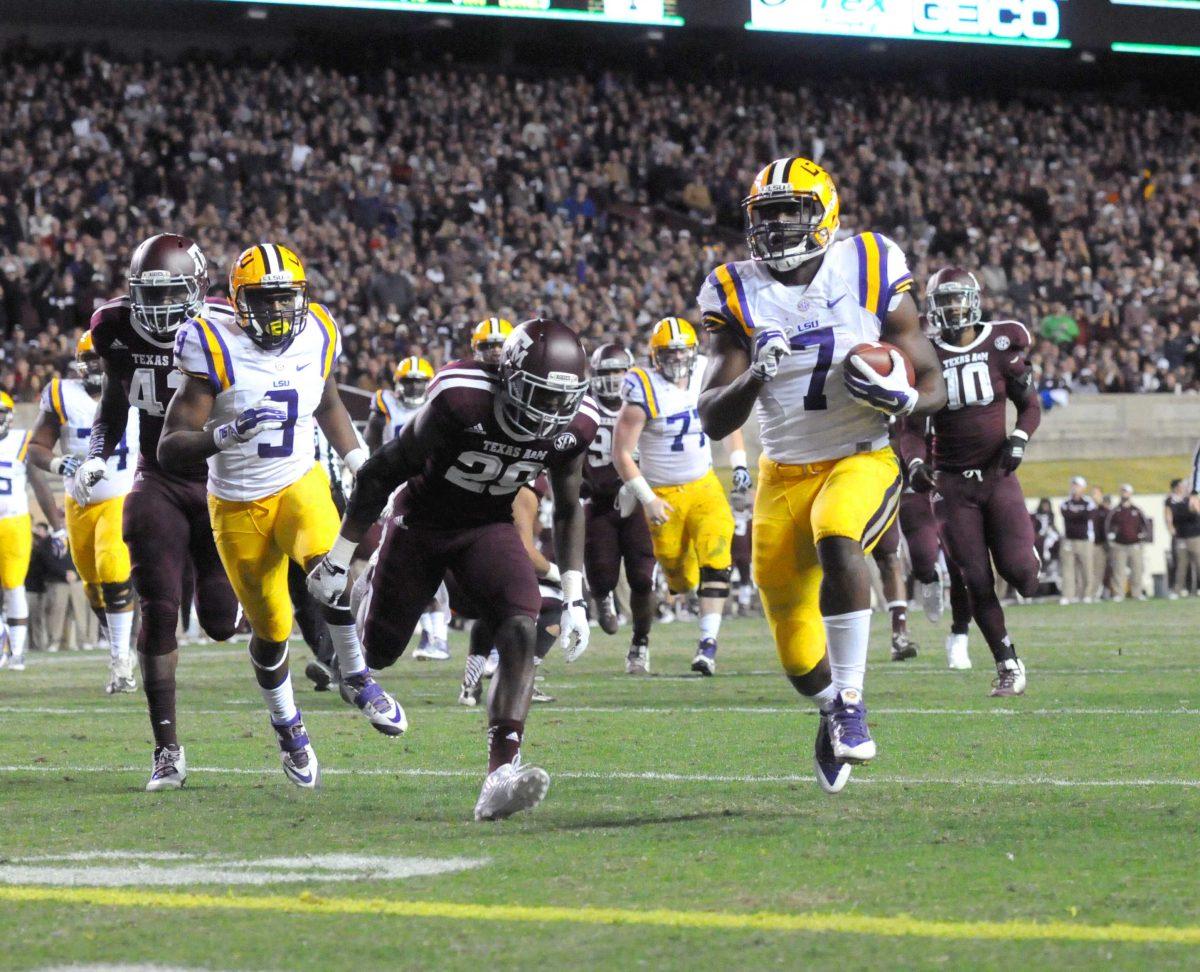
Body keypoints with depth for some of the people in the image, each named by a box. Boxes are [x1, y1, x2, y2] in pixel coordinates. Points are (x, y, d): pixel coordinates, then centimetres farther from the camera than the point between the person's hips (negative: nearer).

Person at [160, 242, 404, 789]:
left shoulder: (316, 338, -5)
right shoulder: (215, 349, -18)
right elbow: (170, 451, -22)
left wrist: (357, 458, 8)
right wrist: (222, 435, -40)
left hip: (299, 484, 1)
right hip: (237, 506, -1)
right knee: (270, 631, 6)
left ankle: (357, 681, -11)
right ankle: (287, 728, 34)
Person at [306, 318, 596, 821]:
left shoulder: (572, 426, -17)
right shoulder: (461, 402, -32)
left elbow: (568, 509, 3)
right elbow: (383, 471, -19)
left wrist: (574, 599, -1)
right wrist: (339, 558, -13)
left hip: (489, 527, 3)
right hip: (421, 522, -3)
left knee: (521, 632, -24)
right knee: (378, 653, 10)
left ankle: (500, 777, -30)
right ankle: (370, 591, 51)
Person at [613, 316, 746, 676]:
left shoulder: (707, 377, -3)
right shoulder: (643, 391, -16)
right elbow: (621, 453, -13)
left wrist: (738, 463, 5)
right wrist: (647, 500, -16)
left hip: (704, 485, 2)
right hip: (663, 495, -2)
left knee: (714, 558, -20)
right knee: (681, 579, 8)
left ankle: (708, 645, -24)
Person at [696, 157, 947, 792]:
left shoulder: (869, 275, -6)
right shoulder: (741, 298, -2)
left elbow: (934, 384, 0)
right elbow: (713, 421, -6)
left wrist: (905, 400, -23)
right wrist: (754, 373, -25)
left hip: (864, 460, -3)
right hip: (784, 474, 3)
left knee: (837, 544, -37)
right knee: (798, 655, 6)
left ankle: (848, 700, -27)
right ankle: (832, 711, 40)